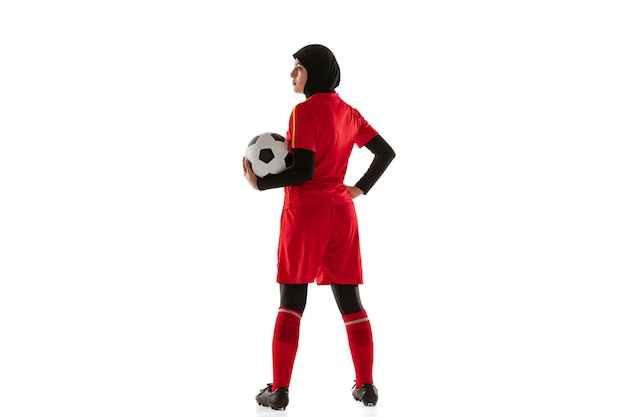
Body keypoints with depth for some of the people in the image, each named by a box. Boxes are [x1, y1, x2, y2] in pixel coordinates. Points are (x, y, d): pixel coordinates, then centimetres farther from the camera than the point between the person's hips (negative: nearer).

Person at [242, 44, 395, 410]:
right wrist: (361, 189, 15)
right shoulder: (348, 112, 10)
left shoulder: (304, 111, -11)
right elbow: (386, 152, 14)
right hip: (342, 213, 6)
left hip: (305, 212, -6)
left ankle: (279, 390, 2)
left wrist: (259, 182, -8)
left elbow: (303, 172, -17)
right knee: (350, 301, 10)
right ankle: (366, 385, 13)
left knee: (291, 302, 0)